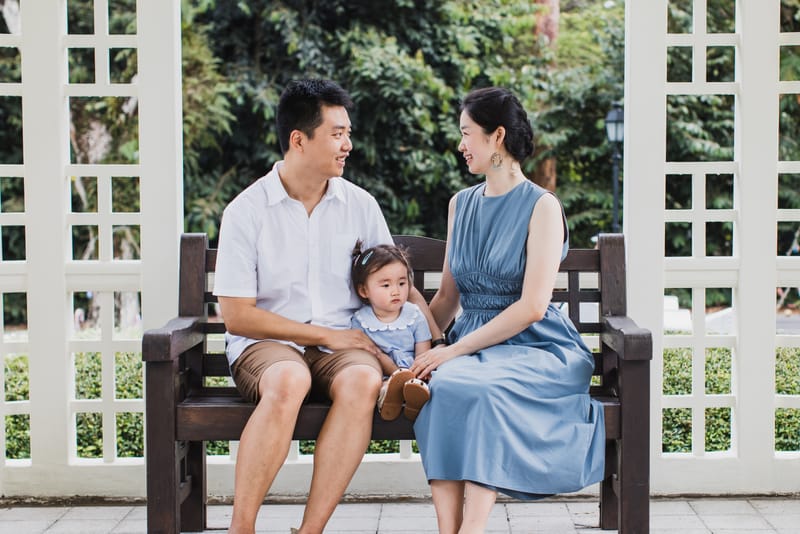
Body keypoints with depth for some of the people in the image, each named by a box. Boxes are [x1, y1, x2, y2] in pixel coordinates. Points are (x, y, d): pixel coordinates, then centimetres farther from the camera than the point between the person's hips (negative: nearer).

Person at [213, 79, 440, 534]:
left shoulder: (360, 205, 9)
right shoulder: (247, 212, -2)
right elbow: (237, 314, -5)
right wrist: (325, 334, -10)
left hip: (343, 343, 3)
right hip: (266, 343, -3)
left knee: (362, 382, -33)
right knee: (289, 381, -38)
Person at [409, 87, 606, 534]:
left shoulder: (541, 207, -4)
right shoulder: (461, 204, 17)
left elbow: (531, 307, -14)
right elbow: (448, 297, 20)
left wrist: (454, 351, -18)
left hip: (536, 346, -5)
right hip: (474, 344, 5)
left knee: (478, 387, -37)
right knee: (442, 385, -31)